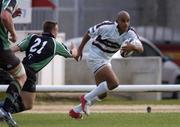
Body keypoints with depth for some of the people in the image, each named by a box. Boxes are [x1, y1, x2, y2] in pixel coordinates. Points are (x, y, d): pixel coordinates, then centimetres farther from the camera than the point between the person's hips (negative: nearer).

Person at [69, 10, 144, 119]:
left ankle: (76, 110, 28)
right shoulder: (107, 27, -19)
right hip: (96, 57, -7)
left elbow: (141, 48, -20)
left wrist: (133, 47, -43)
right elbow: (90, 33, -4)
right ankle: (87, 98, -10)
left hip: (106, 60, 7)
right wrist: (80, 49, 0)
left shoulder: (130, 33, -8)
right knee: (114, 82, -24)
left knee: (102, 94, 13)